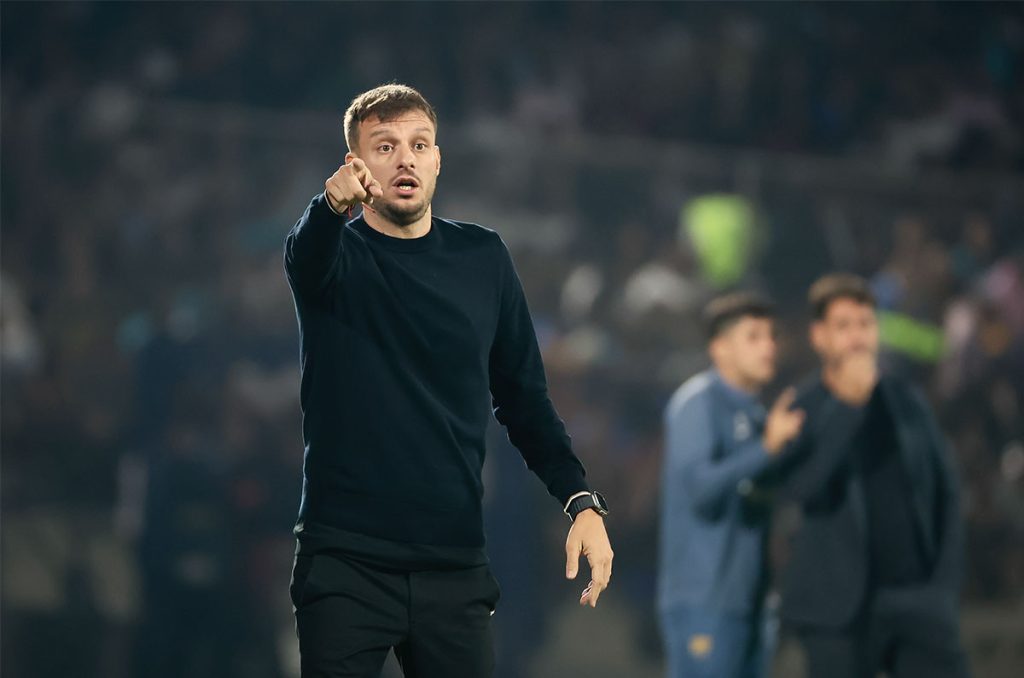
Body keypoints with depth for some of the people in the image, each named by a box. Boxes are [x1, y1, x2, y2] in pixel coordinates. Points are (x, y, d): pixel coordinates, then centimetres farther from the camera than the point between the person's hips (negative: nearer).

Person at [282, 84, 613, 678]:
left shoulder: (483, 258, 9)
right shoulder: (335, 255, 0)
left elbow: (524, 398, 13)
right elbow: (310, 252, -25)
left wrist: (582, 500, -1)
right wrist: (335, 205, -49)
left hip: (455, 562, 3)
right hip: (347, 561, -3)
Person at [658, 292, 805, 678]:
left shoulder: (755, 414, 16)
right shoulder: (698, 402, -8)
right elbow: (700, 487, -22)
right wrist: (767, 447, -29)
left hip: (747, 601, 8)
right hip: (703, 602, -8)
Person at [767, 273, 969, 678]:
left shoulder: (907, 403, 9)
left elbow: (946, 494, 13)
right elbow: (794, 487, -21)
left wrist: (945, 581, 4)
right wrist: (847, 404, -22)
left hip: (919, 599, 3)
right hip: (842, 609, -3)